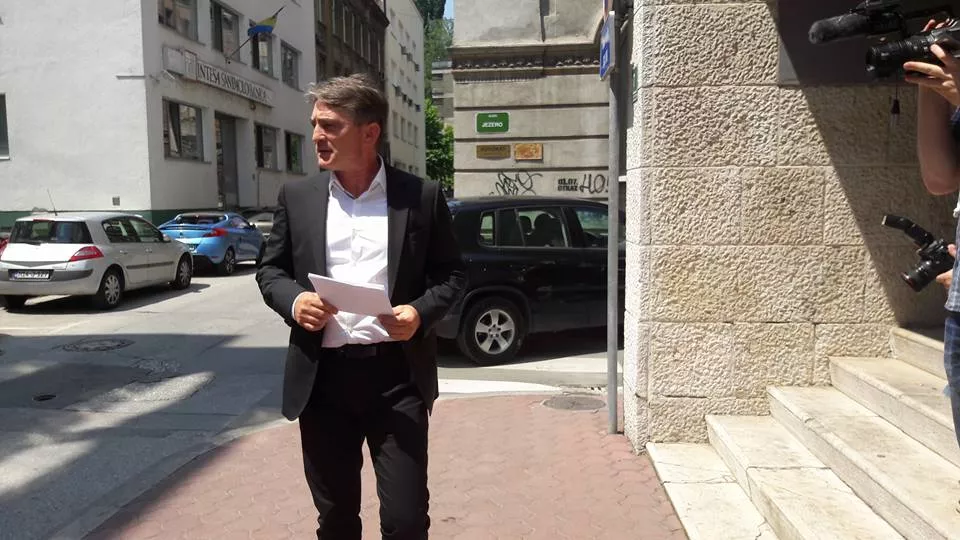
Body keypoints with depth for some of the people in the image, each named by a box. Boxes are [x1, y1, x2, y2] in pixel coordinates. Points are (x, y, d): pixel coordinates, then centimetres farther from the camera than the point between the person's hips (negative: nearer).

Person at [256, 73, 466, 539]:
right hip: (322, 376, 3)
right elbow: (270, 269, 12)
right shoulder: (296, 196, 6)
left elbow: (451, 273, 5)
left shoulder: (421, 196, 0)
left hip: (397, 373, -2)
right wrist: (292, 300, -10)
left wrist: (422, 312, -14)